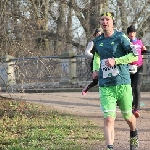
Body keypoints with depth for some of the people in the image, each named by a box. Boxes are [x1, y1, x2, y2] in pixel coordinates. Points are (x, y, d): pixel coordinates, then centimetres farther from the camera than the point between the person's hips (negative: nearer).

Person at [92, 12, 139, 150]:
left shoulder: (120, 37, -6)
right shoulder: (97, 41, 9)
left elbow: (135, 55, -12)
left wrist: (115, 61, -19)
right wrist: (96, 69, 15)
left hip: (123, 83, -2)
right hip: (105, 86, 2)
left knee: (128, 116, 14)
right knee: (108, 119, -12)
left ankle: (134, 136, 45)